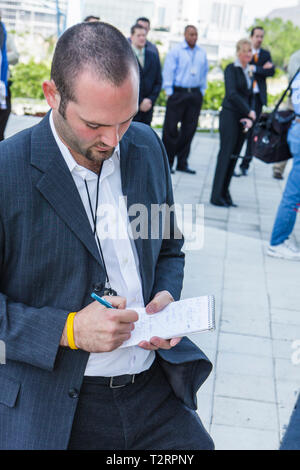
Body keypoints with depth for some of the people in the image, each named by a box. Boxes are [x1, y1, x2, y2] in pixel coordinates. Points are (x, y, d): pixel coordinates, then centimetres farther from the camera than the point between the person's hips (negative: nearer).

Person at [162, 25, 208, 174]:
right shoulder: (175, 51, -2)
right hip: (178, 93, -4)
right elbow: (168, 71, -3)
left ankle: (182, 163, 12)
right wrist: (169, 92, -7)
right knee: (170, 128, -4)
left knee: (189, 129, 5)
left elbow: (204, 73, 17)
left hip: (195, 94, 4)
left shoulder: (202, 53, 12)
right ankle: (167, 162, 5)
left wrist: (201, 92, 11)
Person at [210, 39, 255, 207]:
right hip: (230, 115, -7)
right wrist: (249, 112, -13)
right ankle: (217, 195, -3)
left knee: (234, 156, 7)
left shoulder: (249, 72, 16)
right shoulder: (232, 68, -6)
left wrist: (250, 117, -1)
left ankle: (224, 193, 13)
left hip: (243, 118, 7)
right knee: (226, 154, -7)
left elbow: (250, 97, 15)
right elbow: (232, 94, -16)